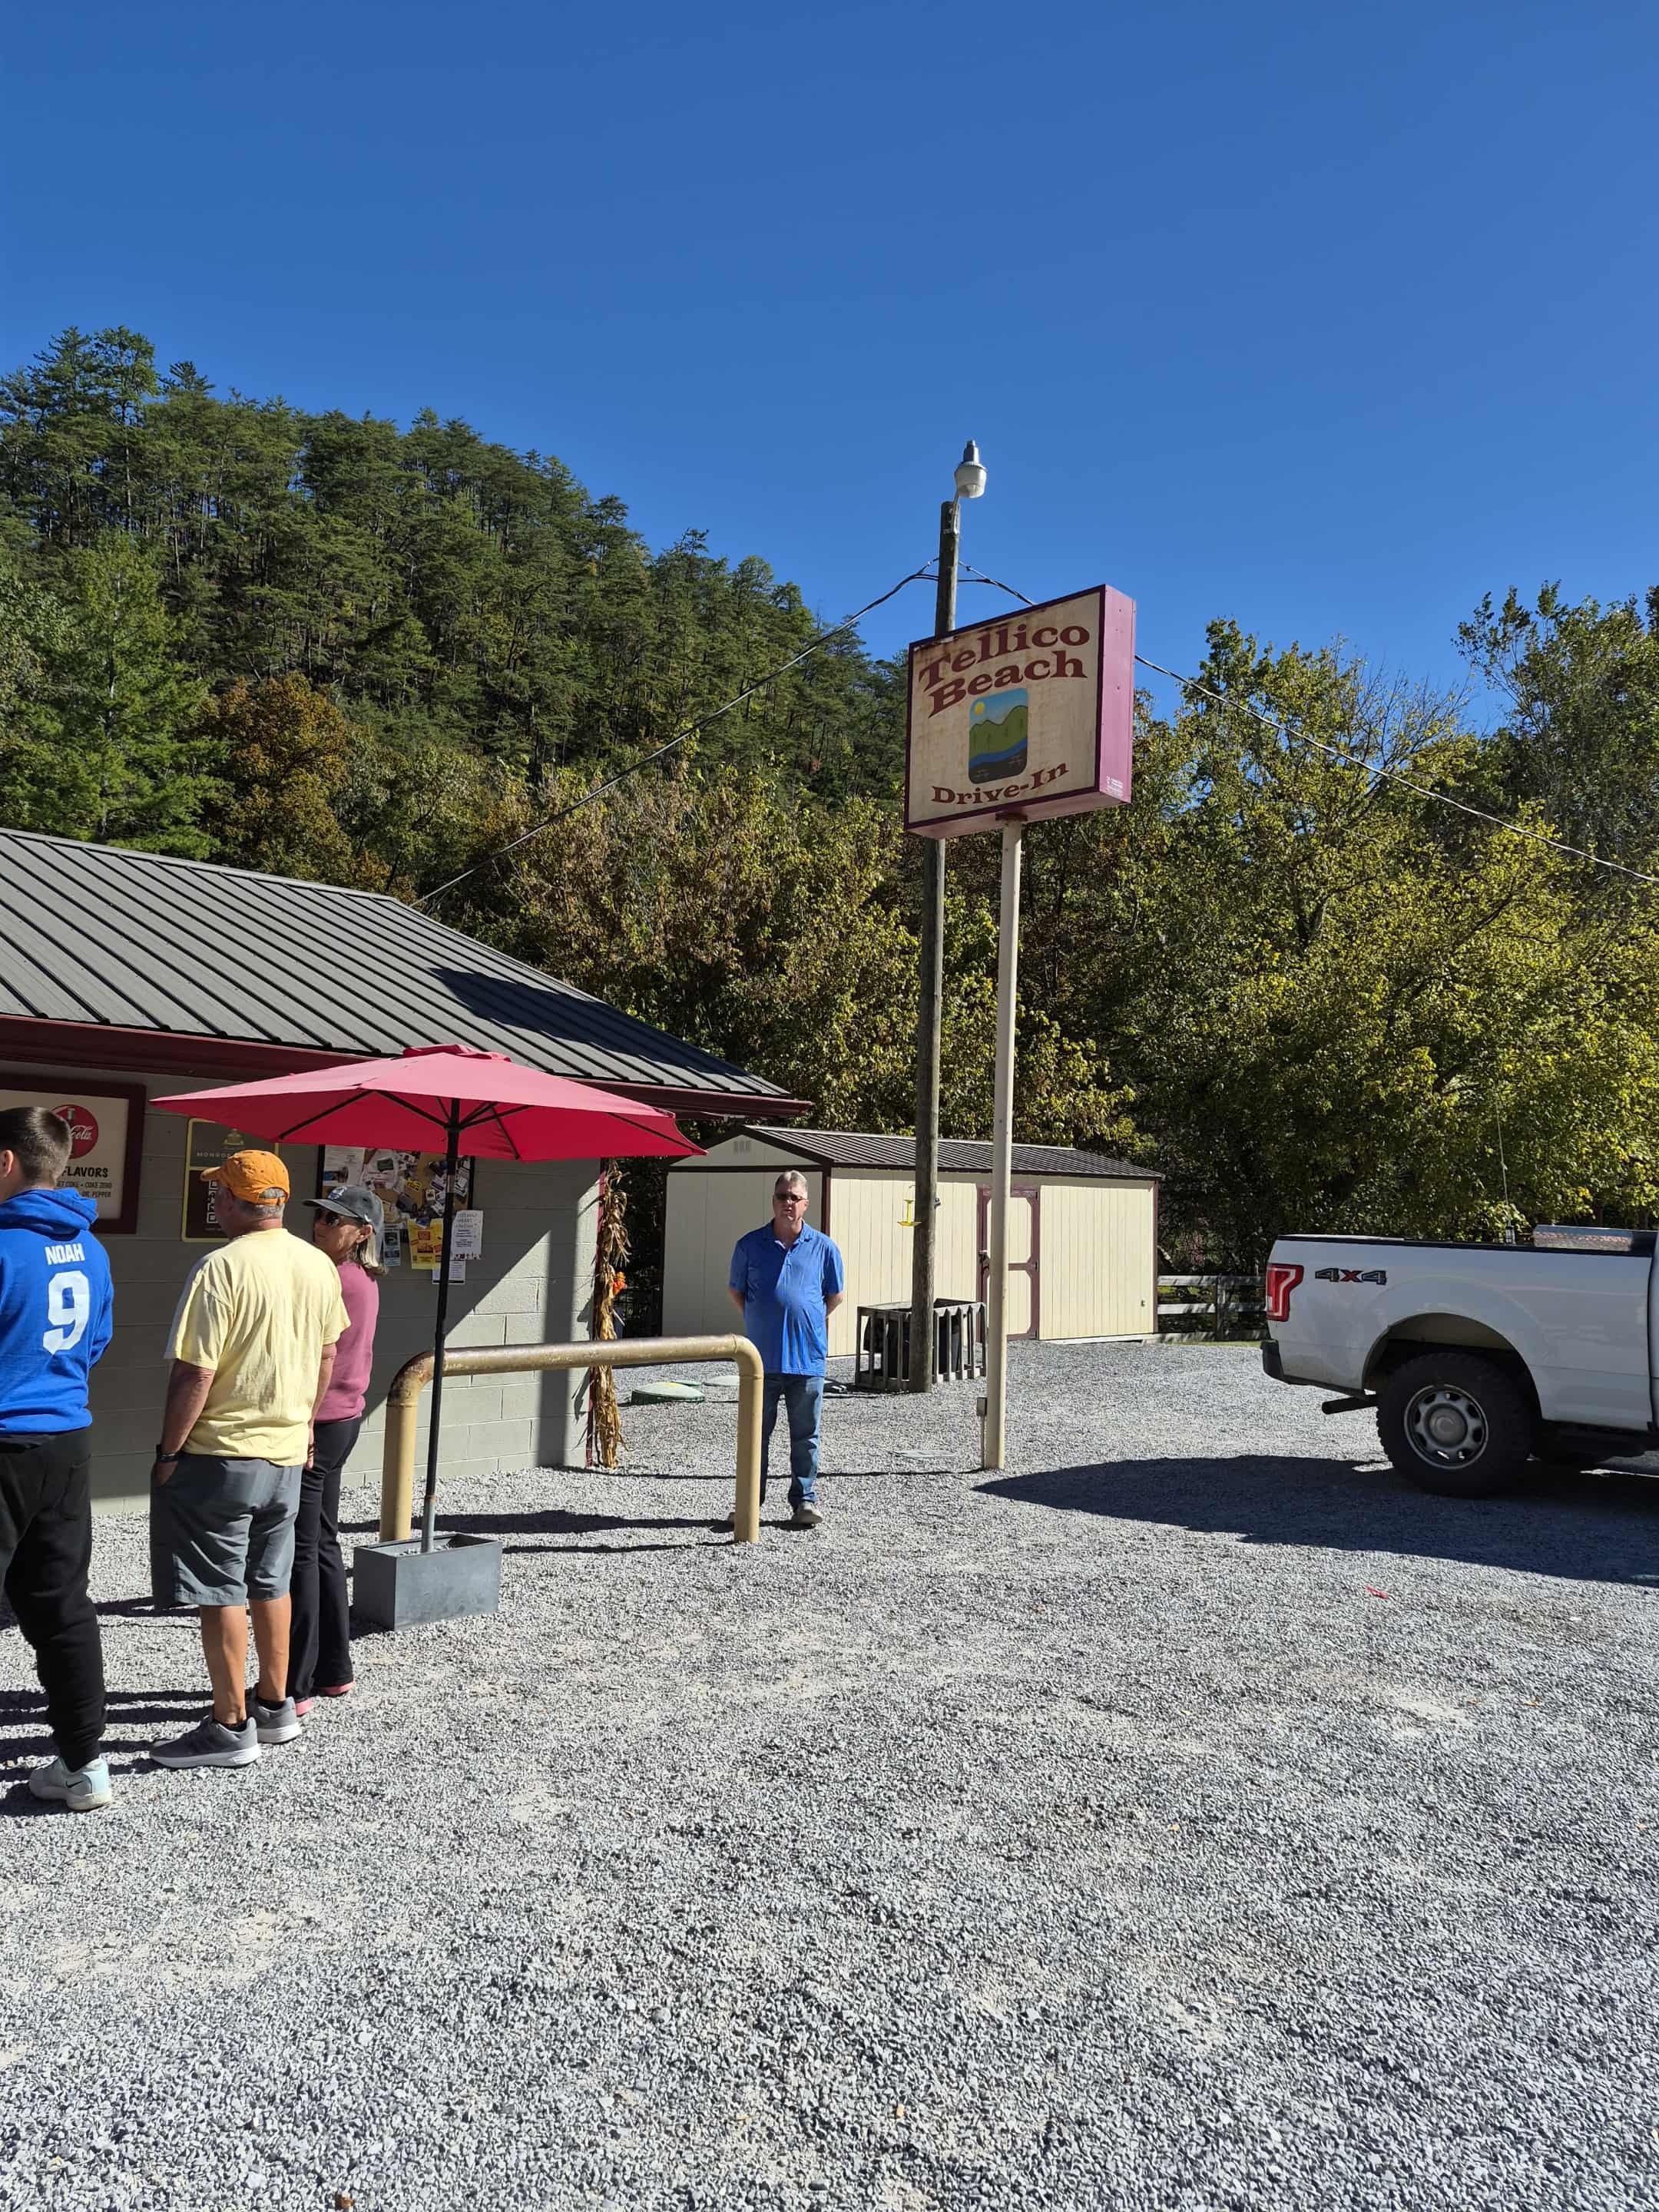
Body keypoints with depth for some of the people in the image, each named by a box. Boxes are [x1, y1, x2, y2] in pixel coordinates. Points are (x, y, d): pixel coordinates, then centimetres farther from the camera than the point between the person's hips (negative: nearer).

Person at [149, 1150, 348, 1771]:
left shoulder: (222, 1267, -19)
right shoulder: (320, 1266, 2)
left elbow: (195, 1374, -20)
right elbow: (326, 1357, 12)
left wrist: (169, 1450, -9)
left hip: (219, 1453, -7)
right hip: (287, 1454, 7)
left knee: (220, 1592, 3)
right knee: (269, 1584, 18)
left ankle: (231, 1727, 11)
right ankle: (275, 1706, 28)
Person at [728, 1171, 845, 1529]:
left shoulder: (824, 1248, 2)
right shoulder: (750, 1245, 2)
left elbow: (835, 1296, 14)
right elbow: (735, 1290, 15)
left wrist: (806, 1323, 9)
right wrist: (759, 1324, 8)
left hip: (807, 1357, 0)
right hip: (761, 1357, 1)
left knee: (805, 1435, 7)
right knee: (756, 1432, 9)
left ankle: (805, 1499, 17)